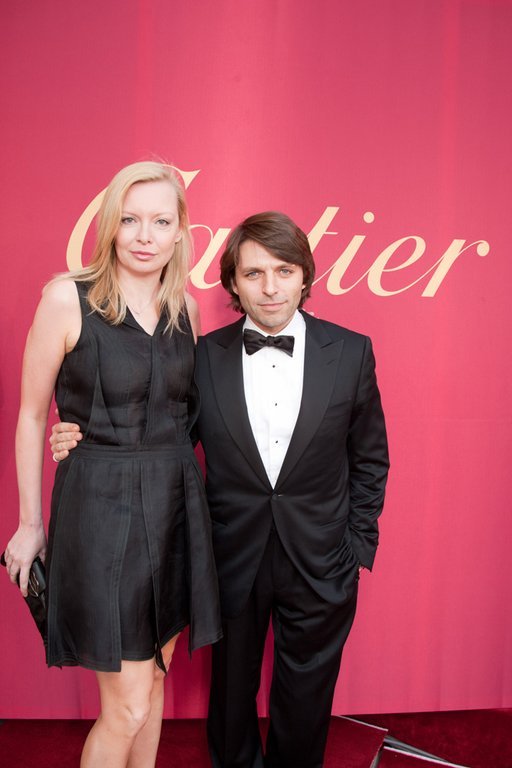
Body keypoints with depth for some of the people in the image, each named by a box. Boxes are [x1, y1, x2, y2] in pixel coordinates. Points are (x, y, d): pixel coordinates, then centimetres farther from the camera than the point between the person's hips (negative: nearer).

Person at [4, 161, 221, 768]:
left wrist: (184, 480, 10)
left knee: (154, 676, 19)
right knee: (127, 706, 2)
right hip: (101, 507, -5)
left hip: (175, 504, 5)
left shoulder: (184, 307, 5)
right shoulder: (67, 297, -10)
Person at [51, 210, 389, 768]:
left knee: (304, 702, 21)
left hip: (320, 567, 0)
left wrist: (358, 545, -1)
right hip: (232, 561, 1)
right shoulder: (204, 355, -7)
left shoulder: (351, 351, -7)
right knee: (231, 693, 23)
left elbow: (369, 460, 1)